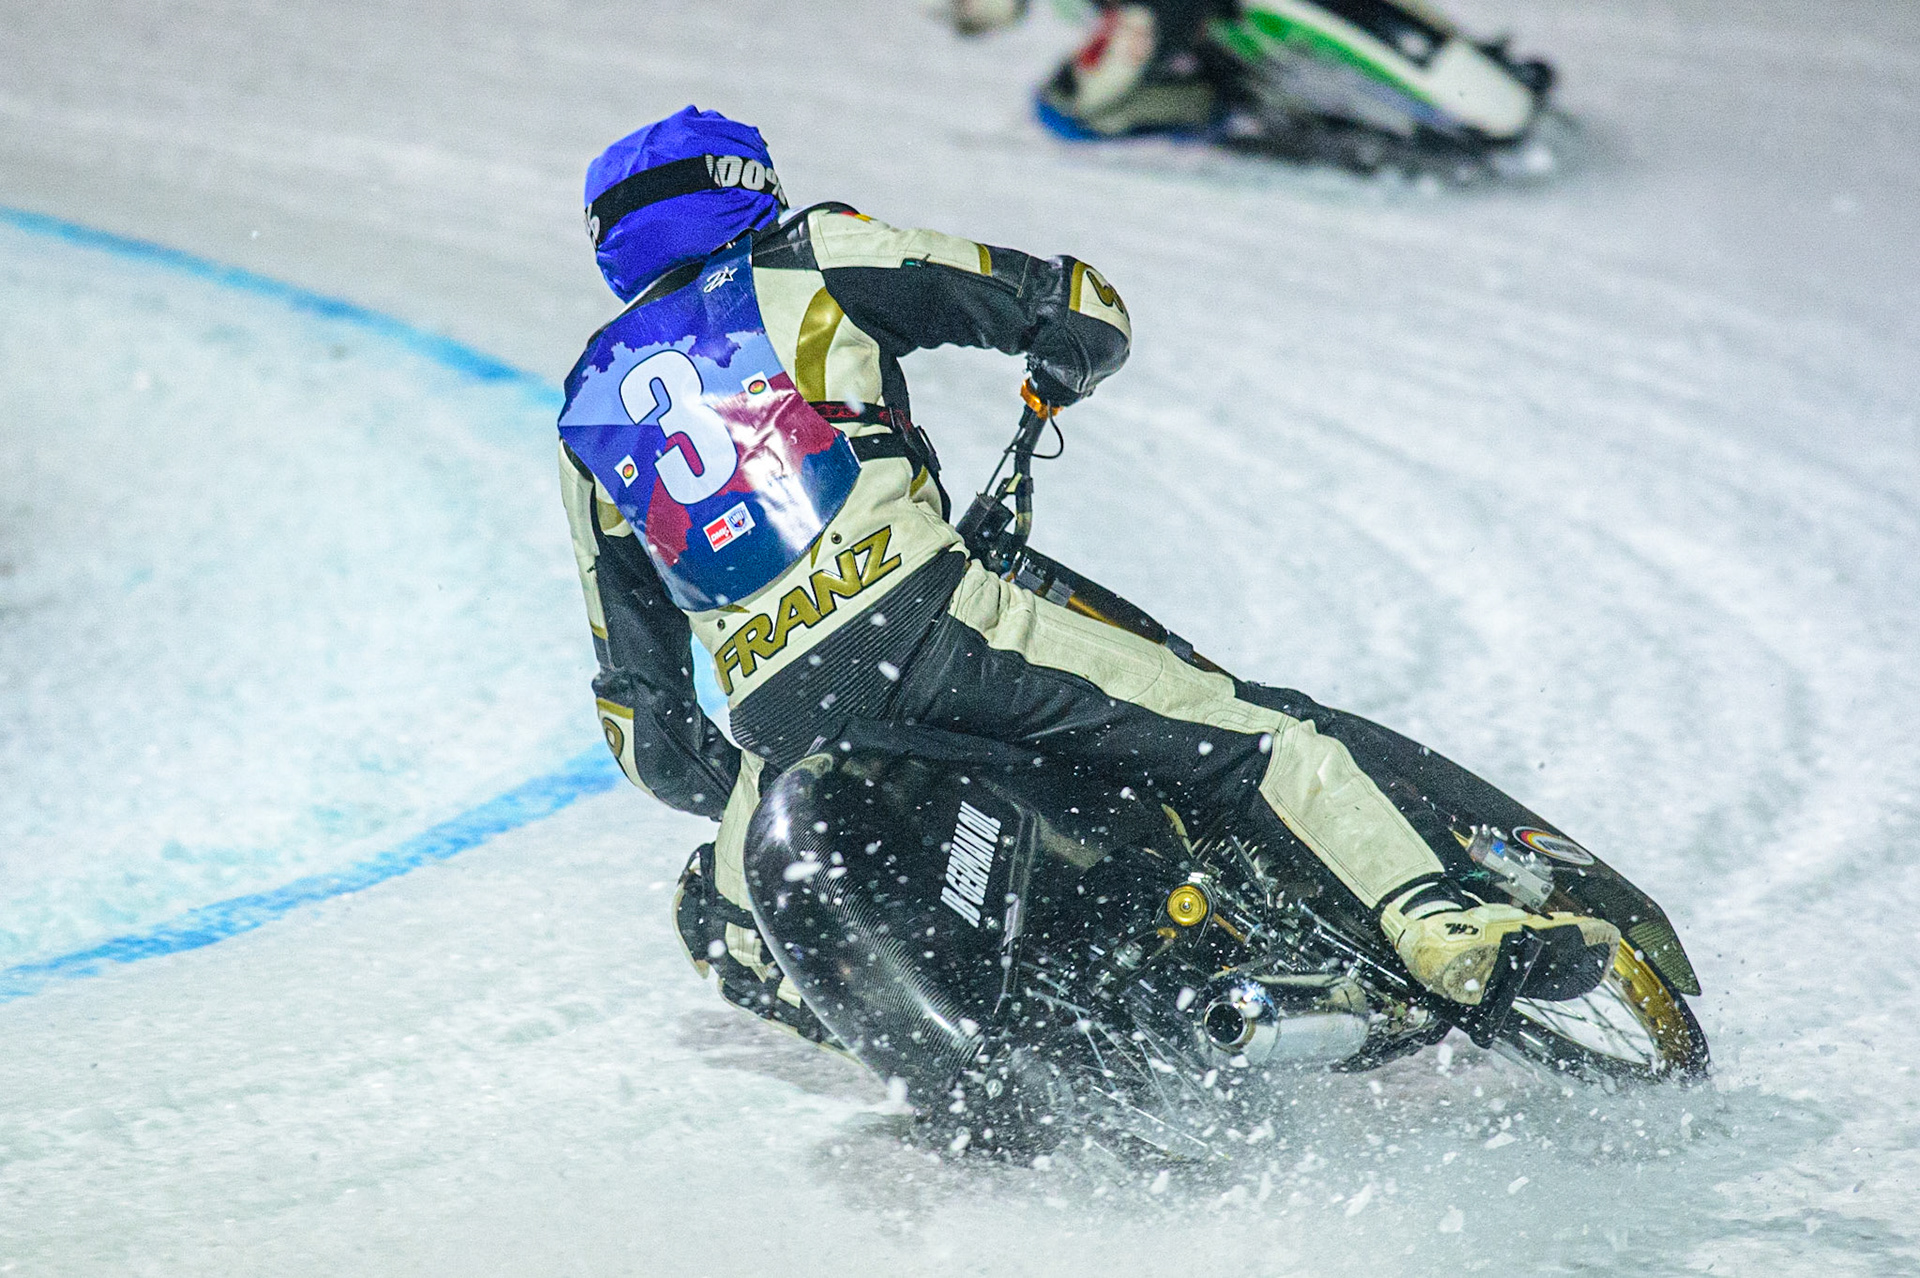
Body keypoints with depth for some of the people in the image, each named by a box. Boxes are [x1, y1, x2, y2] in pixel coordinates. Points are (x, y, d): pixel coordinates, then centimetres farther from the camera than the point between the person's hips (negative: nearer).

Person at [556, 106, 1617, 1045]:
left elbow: (637, 692, 25)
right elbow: (1080, 311, 13)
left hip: (781, 725, 3)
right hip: (915, 618, -3)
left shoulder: (585, 423, 24)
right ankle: (1431, 917, -21)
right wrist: (1059, 372, 35)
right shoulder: (803, 262, 13)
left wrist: (717, 784, 39)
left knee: (721, 920, 29)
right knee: (1258, 735, -2)